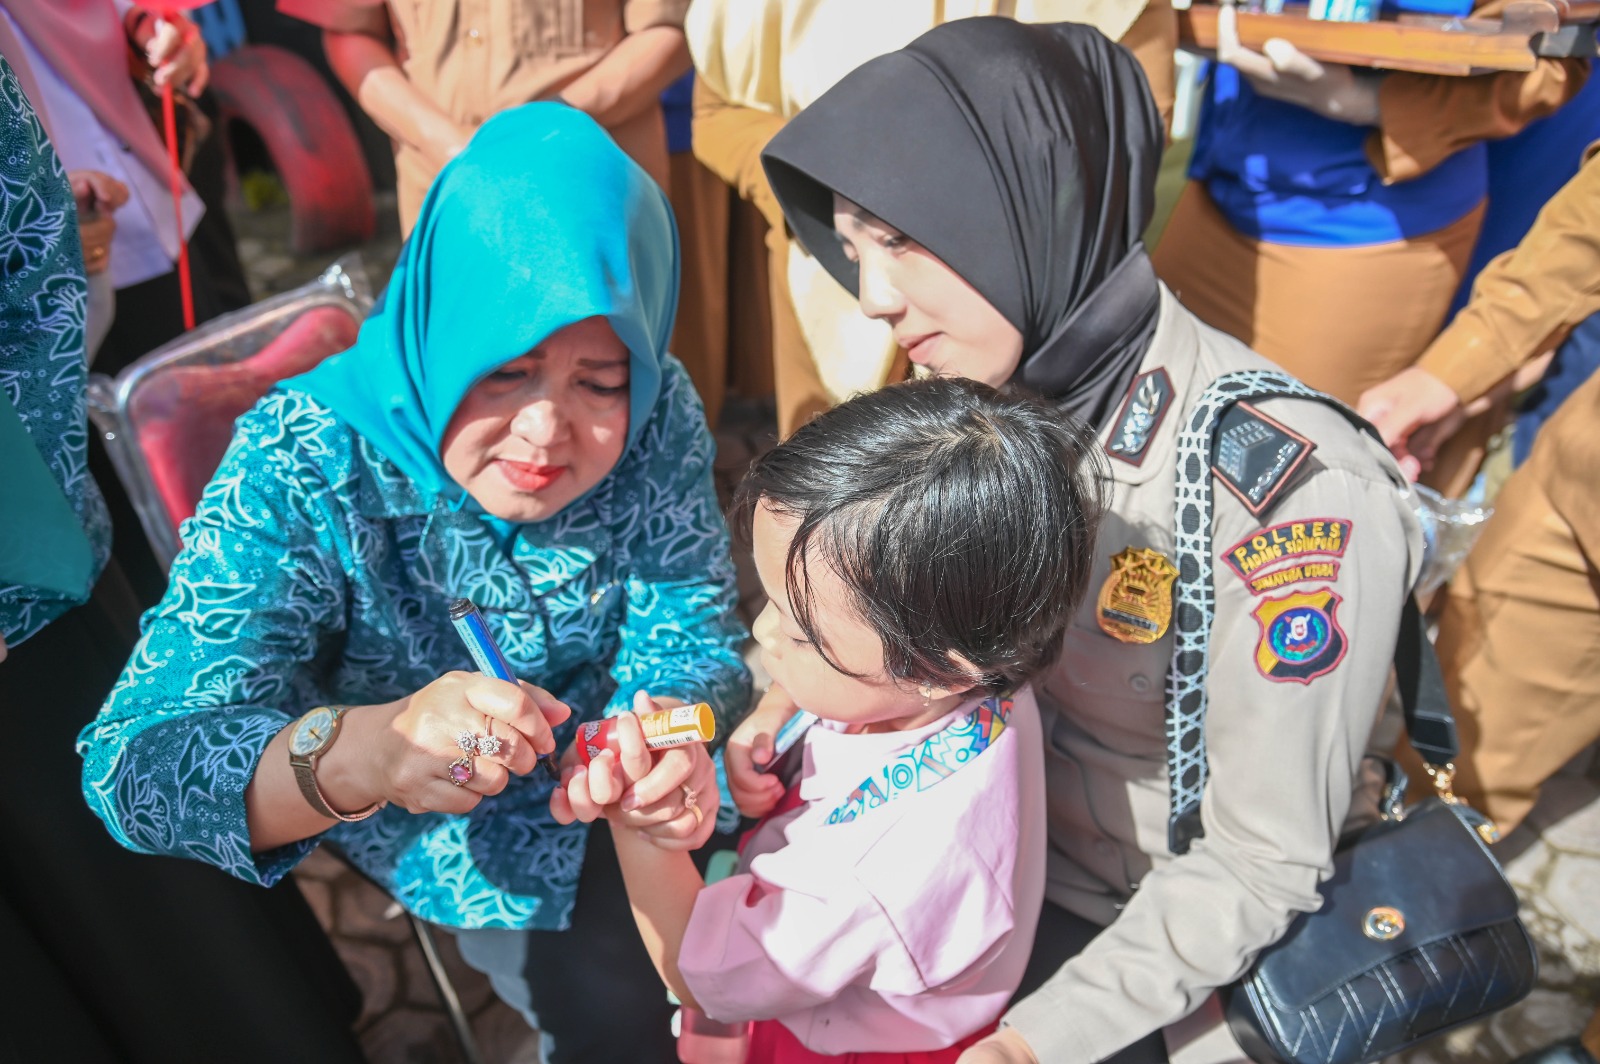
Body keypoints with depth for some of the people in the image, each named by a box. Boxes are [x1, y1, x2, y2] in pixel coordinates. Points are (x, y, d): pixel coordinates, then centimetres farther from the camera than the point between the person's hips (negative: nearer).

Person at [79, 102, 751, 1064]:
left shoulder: (659, 415, -19)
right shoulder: (303, 467, -28)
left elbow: (688, 640, -15)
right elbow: (135, 763, -33)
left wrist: (676, 737, -40)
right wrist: (364, 751, -55)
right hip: (445, 826, -3)